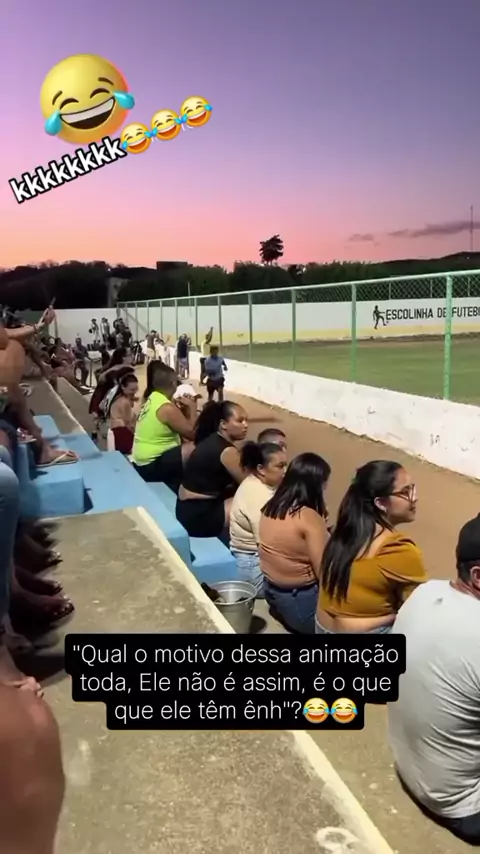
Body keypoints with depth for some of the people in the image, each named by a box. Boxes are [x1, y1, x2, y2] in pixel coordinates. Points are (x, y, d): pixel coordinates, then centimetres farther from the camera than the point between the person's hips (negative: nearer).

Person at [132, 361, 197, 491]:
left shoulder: (152, 398, 7)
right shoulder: (167, 408, -20)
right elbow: (192, 433, -16)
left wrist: (183, 410, 1)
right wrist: (192, 408, -6)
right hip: (151, 466, -10)